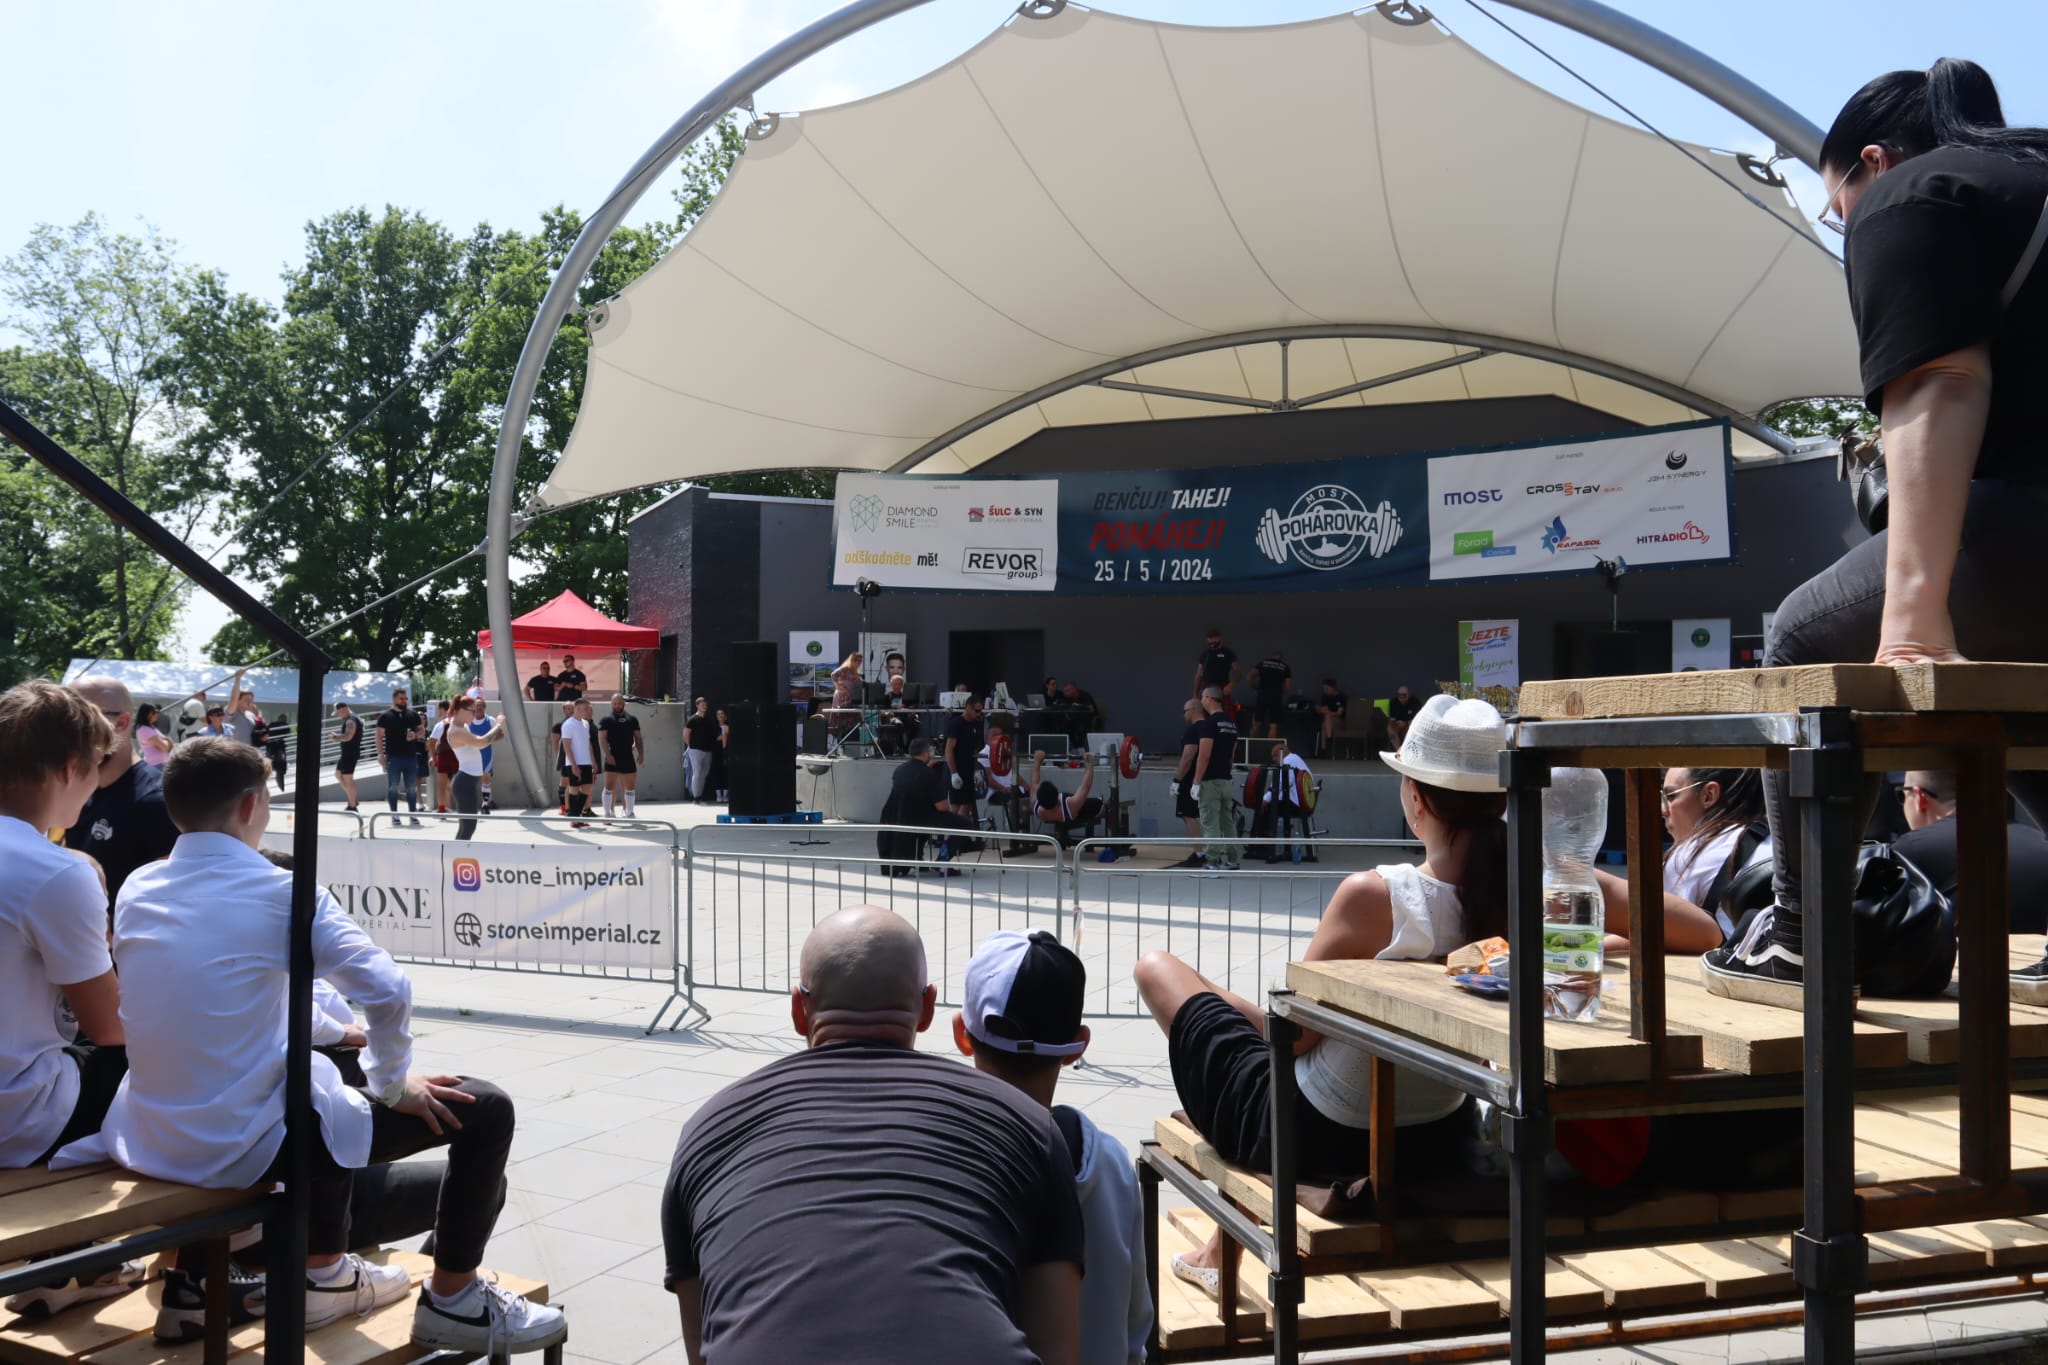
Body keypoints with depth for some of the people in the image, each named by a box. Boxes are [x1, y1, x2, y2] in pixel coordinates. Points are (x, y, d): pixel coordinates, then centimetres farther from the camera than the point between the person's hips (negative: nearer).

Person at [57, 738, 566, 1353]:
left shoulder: (136, 890, 5)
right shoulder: (281, 892, -14)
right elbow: (387, 989, -23)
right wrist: (391, 1083, -6)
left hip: (151, 1139, 8)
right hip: (250, 1145, -8)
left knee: (326, 1070, 37)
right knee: (483, 1110, 1)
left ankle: (324, 1274, 40)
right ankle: (452, 1300, 14)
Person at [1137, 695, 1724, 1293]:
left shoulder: (1372, 896, -29)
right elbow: (1704, 933, -9)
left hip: (1298, 1136, -6)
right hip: (1428, 1144, 6)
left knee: (1156, 966, 15)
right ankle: (1224, 1246, 45)